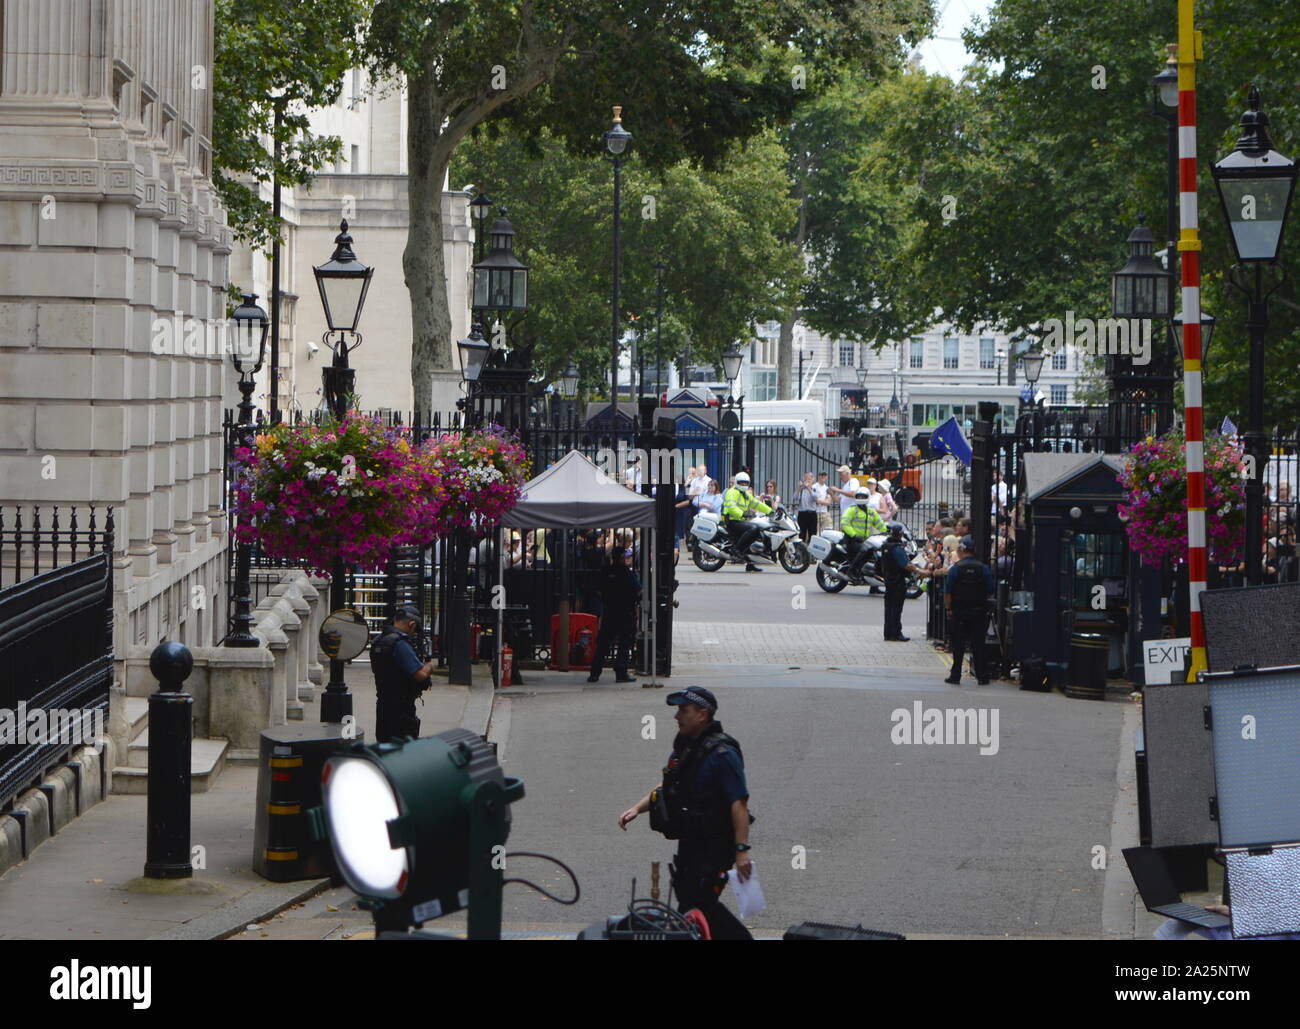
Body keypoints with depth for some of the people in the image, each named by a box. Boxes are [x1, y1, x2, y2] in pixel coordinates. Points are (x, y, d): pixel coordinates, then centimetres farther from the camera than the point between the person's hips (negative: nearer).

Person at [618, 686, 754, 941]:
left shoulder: (722, 754, -19)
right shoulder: (684, 746, 11)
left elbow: (739, 803, -22)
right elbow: (666, 787, 21)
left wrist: (742, 850, -27)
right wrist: (637, 808, 7)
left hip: (715, 846, -10)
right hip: (690, 843, 10)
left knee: (693, 909, -10)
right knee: (701, 904, 17)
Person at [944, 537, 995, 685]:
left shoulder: (955, 568, -7)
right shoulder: (983, 568, -1)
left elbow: (948, 592, -9)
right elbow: (990, 592, 0)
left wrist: (948, 609, 1)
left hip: (959, 612, -2)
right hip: (979, 611, 2)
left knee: (958, 645, 5)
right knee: (978, 644, 6)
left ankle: (955, 676, 6)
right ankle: (982, 677, 6)